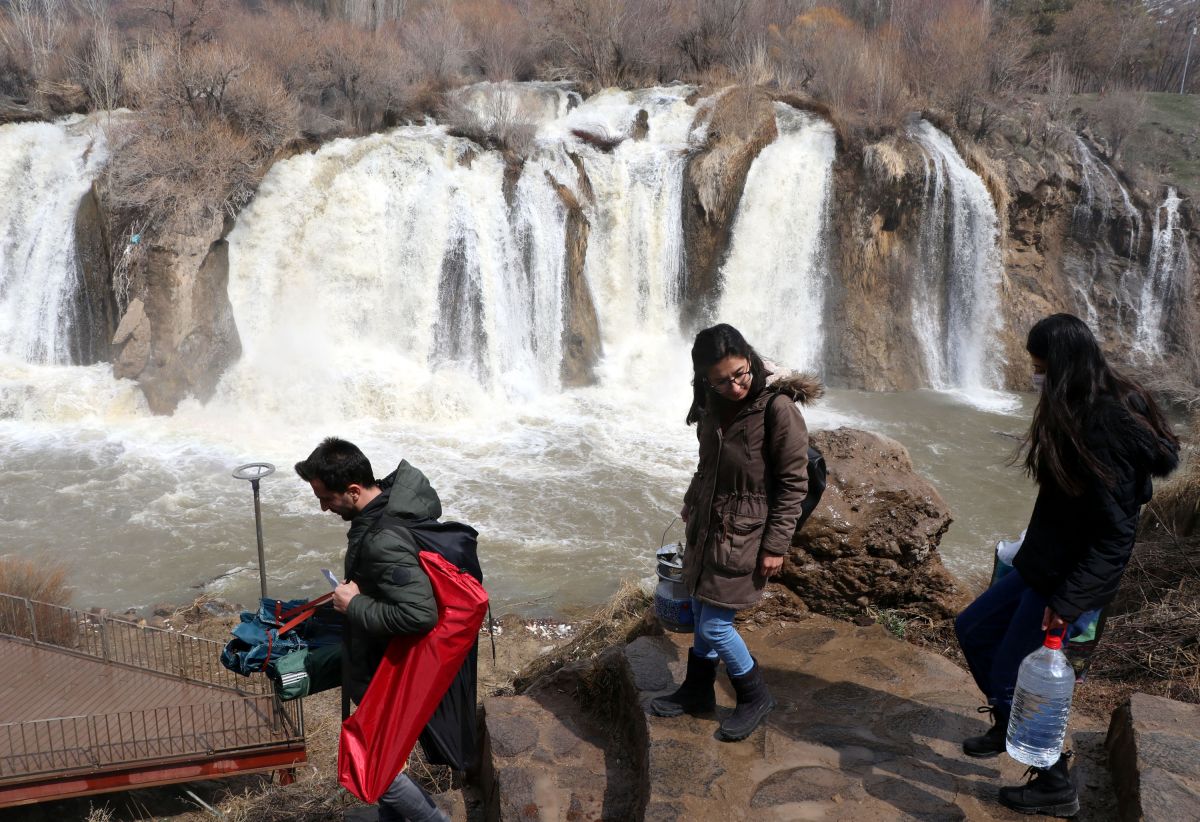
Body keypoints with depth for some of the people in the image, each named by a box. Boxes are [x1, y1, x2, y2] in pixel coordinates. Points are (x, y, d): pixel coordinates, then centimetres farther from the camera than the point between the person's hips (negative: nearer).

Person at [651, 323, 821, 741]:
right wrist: (691, 509, 20)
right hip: (707, 524, 7)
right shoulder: (714, 405, 0)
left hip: (745, 532, -7)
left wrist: (775, 546, -15)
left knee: (715, 625, -1)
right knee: (701, 611, 17)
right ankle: (698, 691, 37)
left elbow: (793, 483, -16)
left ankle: (755, 697, 22)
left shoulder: (778, 407, -21)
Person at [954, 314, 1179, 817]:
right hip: (1044, 564, 9)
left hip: (1068, 580, -9)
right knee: (972, 629, 20)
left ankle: (1056, 786, 23)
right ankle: (1008, 725, 40)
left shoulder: (1102, 432, -27)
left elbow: (1115, 536, -25)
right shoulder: (1087, 413, 2)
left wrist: (1068, 601, -25)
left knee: (1009, 681, 3)